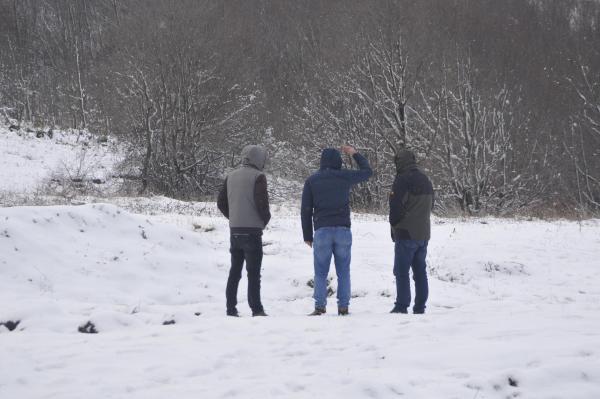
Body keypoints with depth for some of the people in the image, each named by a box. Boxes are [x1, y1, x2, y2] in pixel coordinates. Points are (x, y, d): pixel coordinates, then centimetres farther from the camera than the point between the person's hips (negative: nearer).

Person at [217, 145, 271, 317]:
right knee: (253, 272, -3)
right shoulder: (258, 176, -10)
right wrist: (265, 219, 0)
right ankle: (256, 309, -4)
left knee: (235, 271, 11)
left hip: (234, 230, 6)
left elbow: (221, 202, 11)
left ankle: (231, 308, 10)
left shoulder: (231, 176, 10)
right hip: (252, 230, -6)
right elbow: (261, 202, -17)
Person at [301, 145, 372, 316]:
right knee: (343, 272, 6)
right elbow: (367, 171, 19)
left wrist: (307, 236, 9)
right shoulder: (344, 177, 3)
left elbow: (306, 210, 4)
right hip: (343, 230, 0)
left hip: (322, 231, 0)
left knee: (321, 273, 3)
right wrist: (355, 154, 31)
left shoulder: (312, 181, 5)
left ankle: (320, 306, -6)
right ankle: (343, 306, 2)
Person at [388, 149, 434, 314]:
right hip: (424, 234, 8)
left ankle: (402, 306, -6)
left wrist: (394, 224, 0)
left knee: (401, 271, -3)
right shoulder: (426, 180, 13)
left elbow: (396, 206, -15)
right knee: (420, 271, 10)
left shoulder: (402, 180, -14)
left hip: (406, 233, -8)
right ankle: (420, 307, 10)